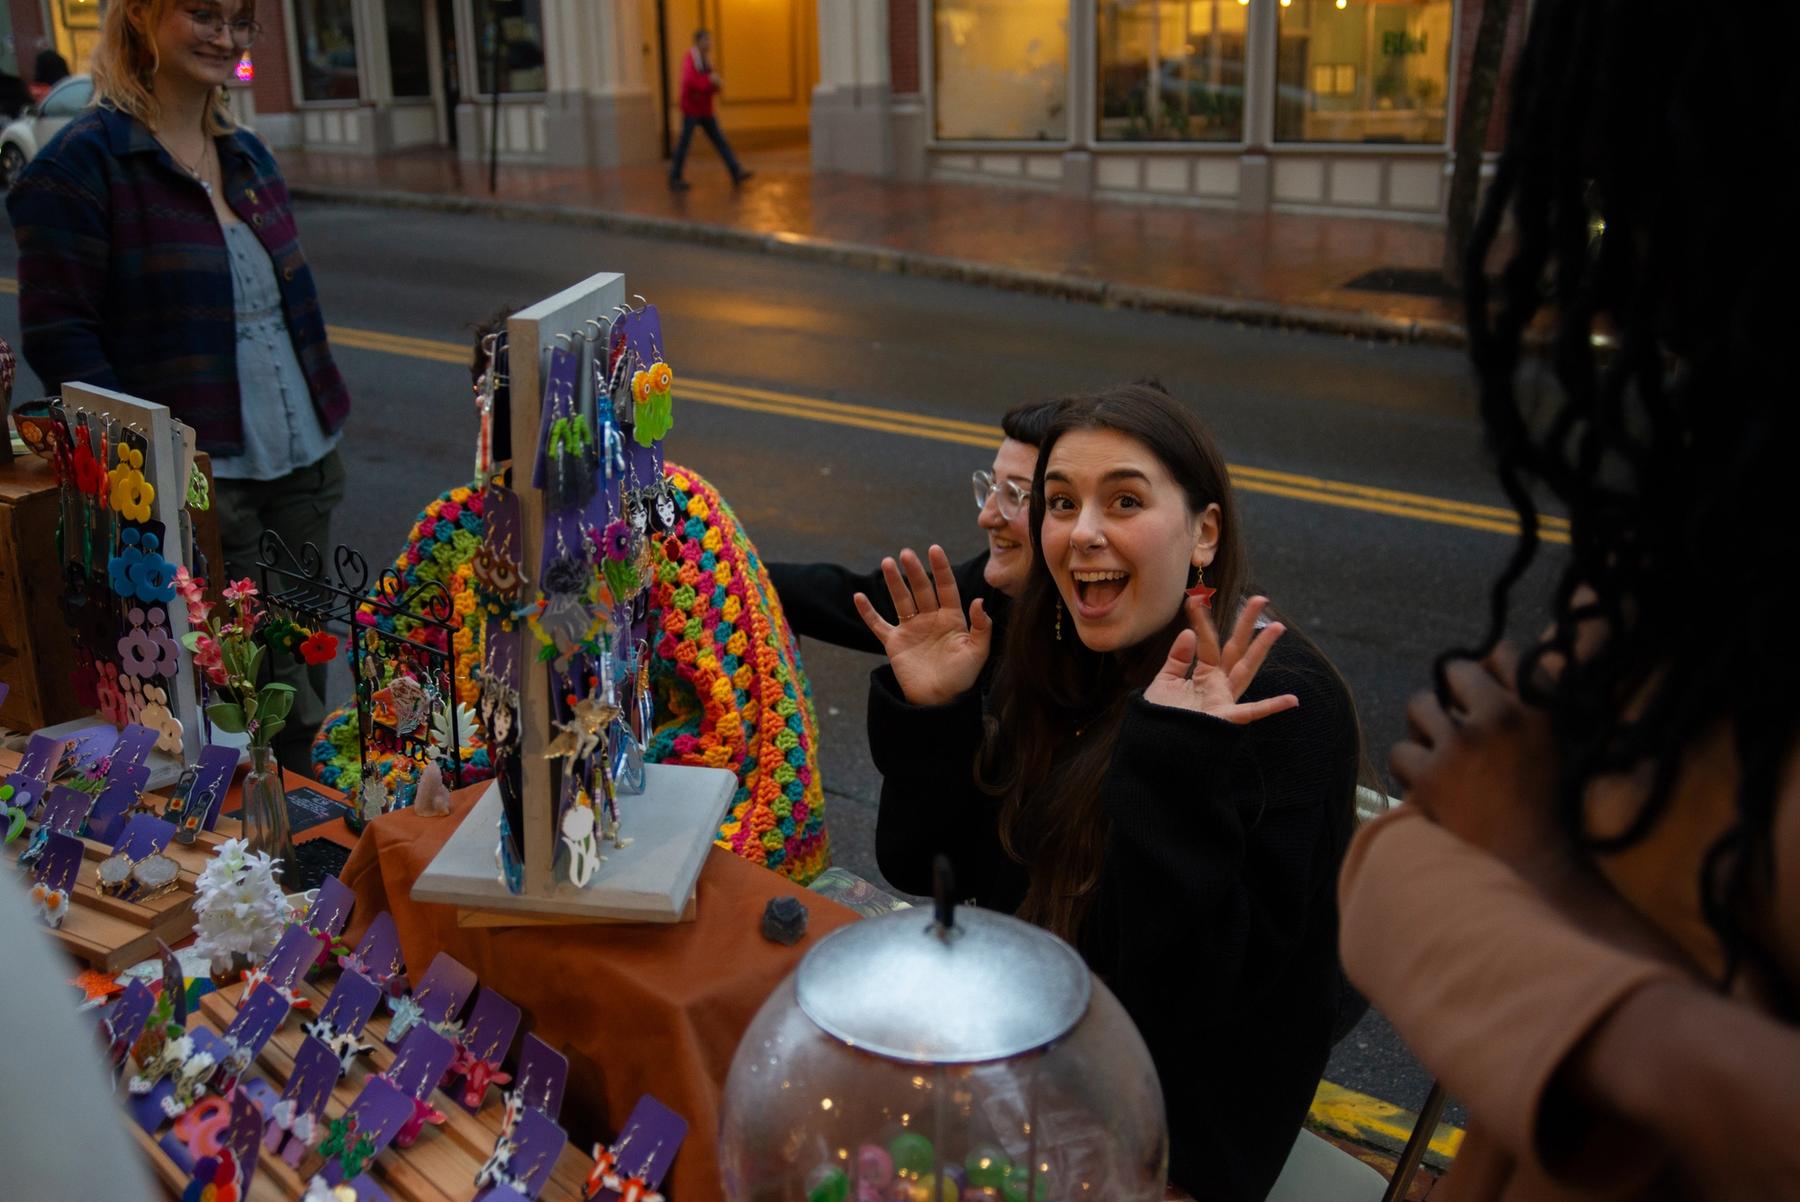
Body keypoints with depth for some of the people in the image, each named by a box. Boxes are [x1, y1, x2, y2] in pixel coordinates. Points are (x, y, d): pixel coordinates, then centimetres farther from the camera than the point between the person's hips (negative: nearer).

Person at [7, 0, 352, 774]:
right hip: (200, 483, -7)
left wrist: (324, 414, 12)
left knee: (304, 667, 15)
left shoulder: (246, 154, 14)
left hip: (304, 465, 7)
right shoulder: (81, 165, -9)